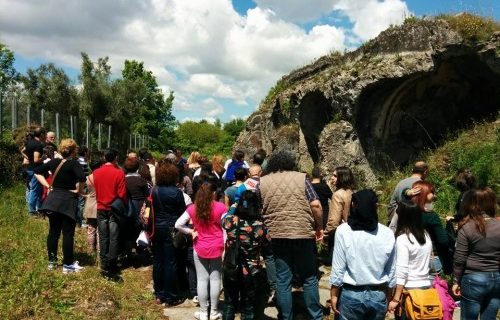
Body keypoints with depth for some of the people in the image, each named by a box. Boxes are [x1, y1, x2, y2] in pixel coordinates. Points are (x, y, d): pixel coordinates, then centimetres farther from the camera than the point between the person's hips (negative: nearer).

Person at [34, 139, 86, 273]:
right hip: (68, 201, -6)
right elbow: (82, 178, -31)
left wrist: (47, 186, 9)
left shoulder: (54, 162, 5)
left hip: (53, 199, 6)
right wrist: (79, 190, -13)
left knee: (53, 231, 14)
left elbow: (37, 171, 14)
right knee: (68, 233, 1)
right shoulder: (74, 163, -14)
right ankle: (68, 265, 8)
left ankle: (52, 261, 24)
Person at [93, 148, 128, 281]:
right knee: (113, 238, 2)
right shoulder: (119, 173, -13)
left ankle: (105, 266, 15)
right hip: (115, 209, -3)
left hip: (101, 208, 3)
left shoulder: (96, 172, -1)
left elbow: (96, 189, 6)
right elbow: (122, 194, -13)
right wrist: (126, 205, 2)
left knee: (103, 238, 10)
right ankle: (112, 268, 2)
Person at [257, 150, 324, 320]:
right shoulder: (301, 178, 0)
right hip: (303, 234, -1)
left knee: (282, 280, 9)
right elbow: (316, 205, -7)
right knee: (309, 279, 13)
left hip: (276, 236, 1)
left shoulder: (262, 182, 5)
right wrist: (319, 227, 4)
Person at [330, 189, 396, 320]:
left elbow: (338, 268, -10)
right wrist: (387, 298, 16)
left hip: (352, 295, -2)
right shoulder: (388, 233, -5)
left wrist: (334, 295, 3)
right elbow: (391, 272, 3)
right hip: (378, 296, 3)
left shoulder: (343, 231, -13)